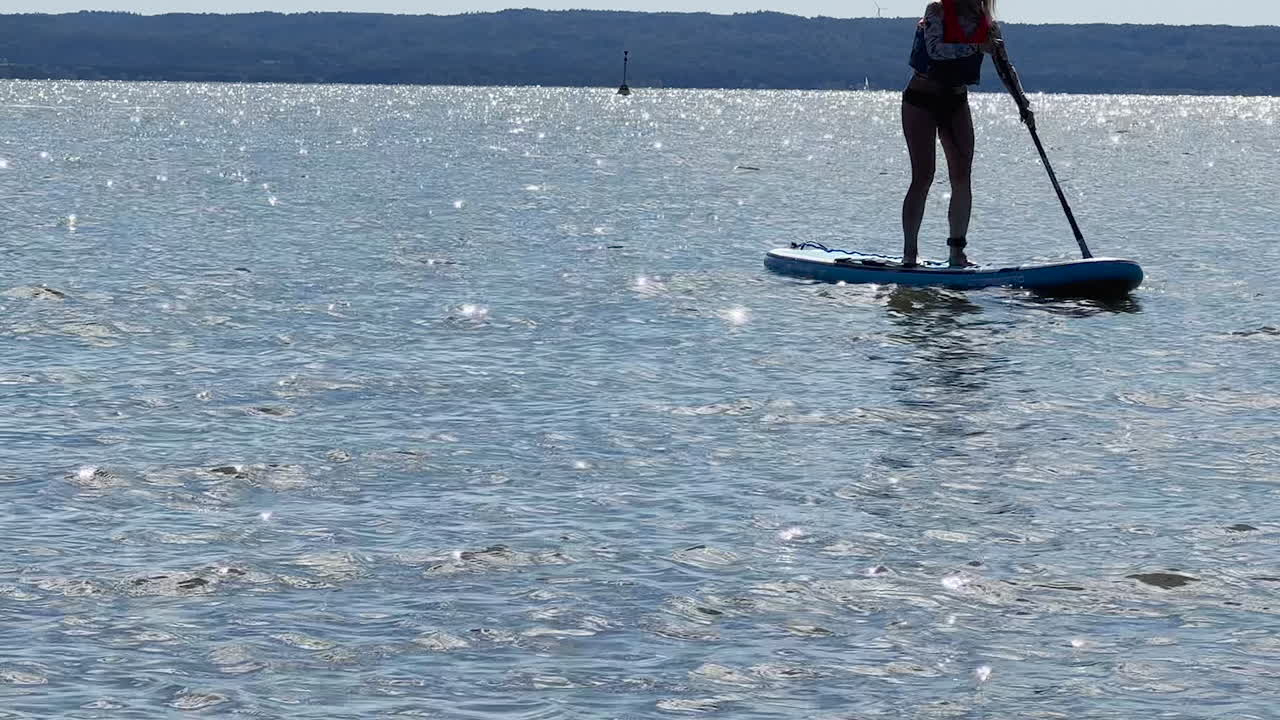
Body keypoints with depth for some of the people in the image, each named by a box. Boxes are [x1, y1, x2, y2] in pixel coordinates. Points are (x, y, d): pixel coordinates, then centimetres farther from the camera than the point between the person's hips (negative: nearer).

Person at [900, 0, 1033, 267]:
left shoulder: (988, 26, 3)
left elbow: (1005, 68, 4)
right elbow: (934, 49, -28)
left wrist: (1023, 104, -7)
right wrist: (976, 47, -31)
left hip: (956, 102, 5)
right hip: (921, 101, -5)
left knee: (962, 177, -2)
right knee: (923, 177, -12)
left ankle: (957, 254, 4)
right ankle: (909, 255, -10)